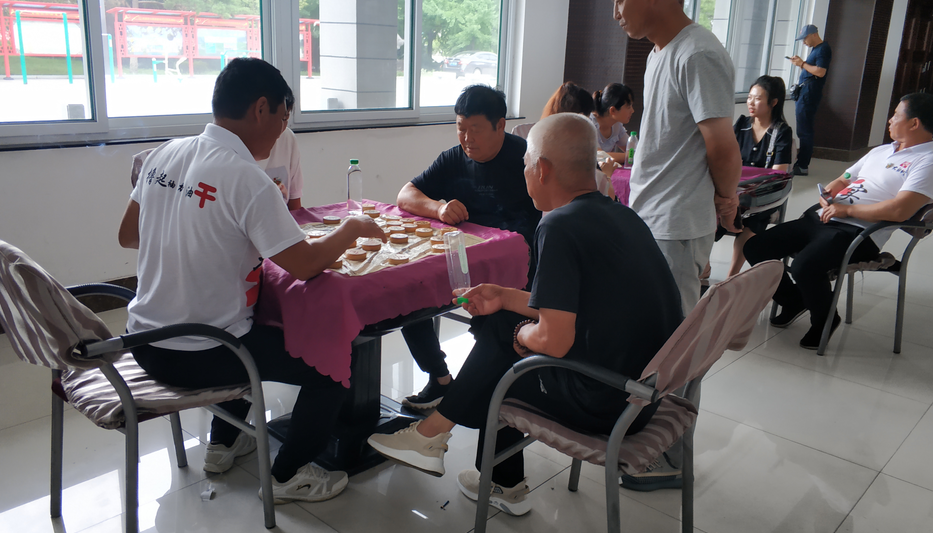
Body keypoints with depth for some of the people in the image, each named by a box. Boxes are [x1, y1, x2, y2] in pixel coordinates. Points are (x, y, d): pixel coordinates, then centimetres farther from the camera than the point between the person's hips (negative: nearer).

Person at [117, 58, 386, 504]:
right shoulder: (246, 179, -23)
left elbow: (127, 236, 10)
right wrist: (353, 228, -5)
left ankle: (223, 443, 43)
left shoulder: (164, 155, 0)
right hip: (198, 359, -8)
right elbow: (303, 265, -22)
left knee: (254, 331, 35)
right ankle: (289, 475, 20)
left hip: (144, 341, 8)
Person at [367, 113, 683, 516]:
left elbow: (554, 340, -24)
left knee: (493, 358, 8)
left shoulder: (560, 226, -20)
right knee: (499, 323, 17)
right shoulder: (622, 215, 7)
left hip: (606, 406, -8)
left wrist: (522, 336, -2)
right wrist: (506, 297, 17)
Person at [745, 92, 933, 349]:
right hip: (823, 217, 9)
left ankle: (824, 320, -3)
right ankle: (794, 301, 20)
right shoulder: (880, 151, 22)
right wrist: (828, 196, 3)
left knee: (804, 266, -35)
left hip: (858, 231, -9)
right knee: (755, 248, -1)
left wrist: (847, 209, -13)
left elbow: (899, 210, -22)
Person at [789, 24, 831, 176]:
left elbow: (820, 72, -20)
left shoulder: (824, 49, -10)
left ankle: (803, 166, -10)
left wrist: (802, 63, -11)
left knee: (804, 130, -11)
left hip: (810, 92, -11)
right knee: (803, 130, 12)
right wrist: (800, 63, 9)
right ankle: (801, 162, 17)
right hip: (805, 91, 11)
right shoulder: (815, 49, 21)